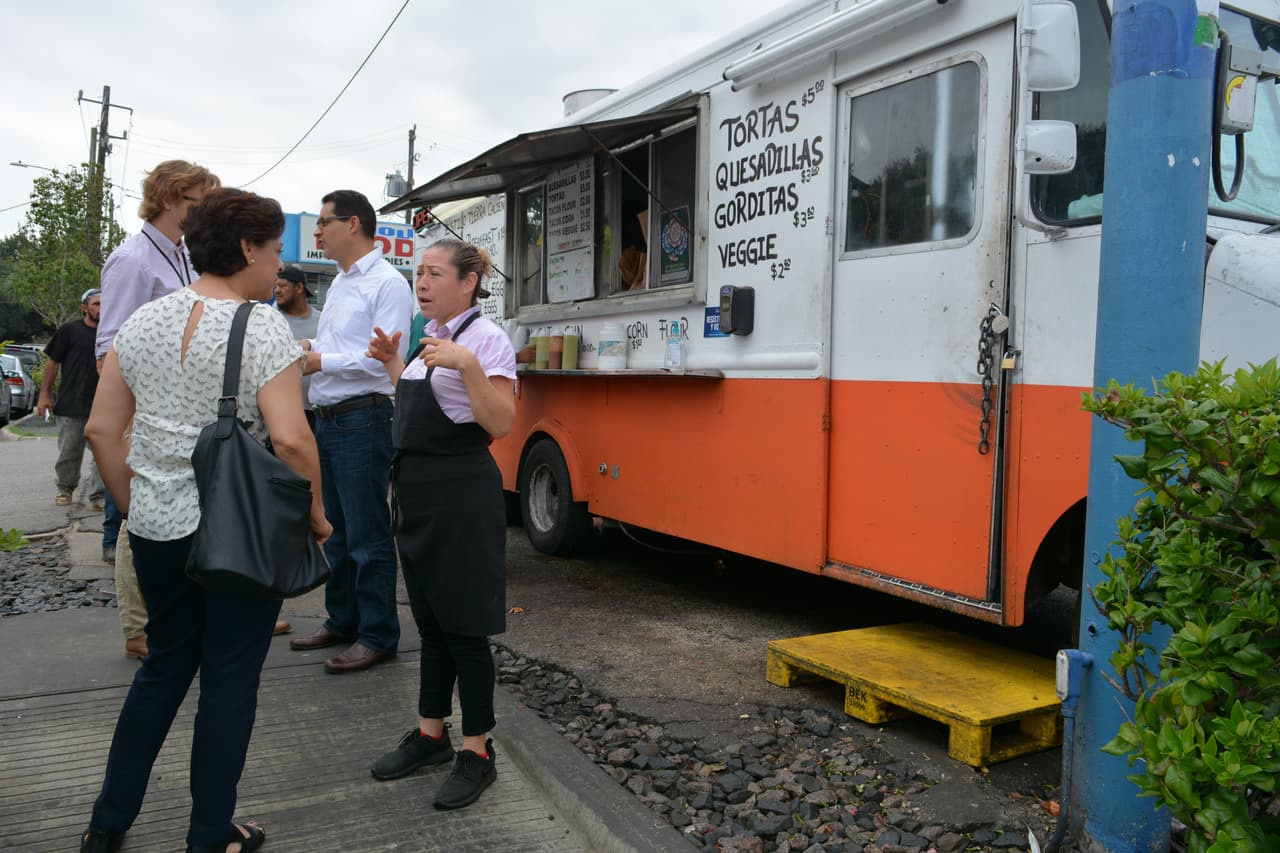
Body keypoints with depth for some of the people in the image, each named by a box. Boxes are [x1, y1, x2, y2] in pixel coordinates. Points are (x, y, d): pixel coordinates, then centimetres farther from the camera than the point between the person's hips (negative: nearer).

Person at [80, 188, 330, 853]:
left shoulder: (143, 320, 5)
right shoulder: (262, 328, -14)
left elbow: (101, 430, 7)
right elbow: (291, 440, -22)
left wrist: (135, 508, 16)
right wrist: (315, 515, -8)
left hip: (157, 528, 6)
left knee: (164, 667, 23)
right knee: (229, 680, 9)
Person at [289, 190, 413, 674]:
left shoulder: (387, 283, -11)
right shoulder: (339, 283, 18)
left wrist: (321, 361, -15)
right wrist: (311, 347, 6)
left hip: (362, 420, -10)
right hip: (327, 418, 10)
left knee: (367, 535, -3)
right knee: (335, 529, 17)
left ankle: (378, 636, 9)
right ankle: (342, 621, 31)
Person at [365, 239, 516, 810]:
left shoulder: (486, 338, -11)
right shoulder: (432, 337, 15)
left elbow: (499, 424, -19)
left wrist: (467, 365, -28)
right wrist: (391, 362, 15)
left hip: (460, 499, -9)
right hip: (416, 494, 9)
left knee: (462, 626, 0)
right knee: (430, 621, 17)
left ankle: (476, 754, 14)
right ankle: (431, 736, 31)